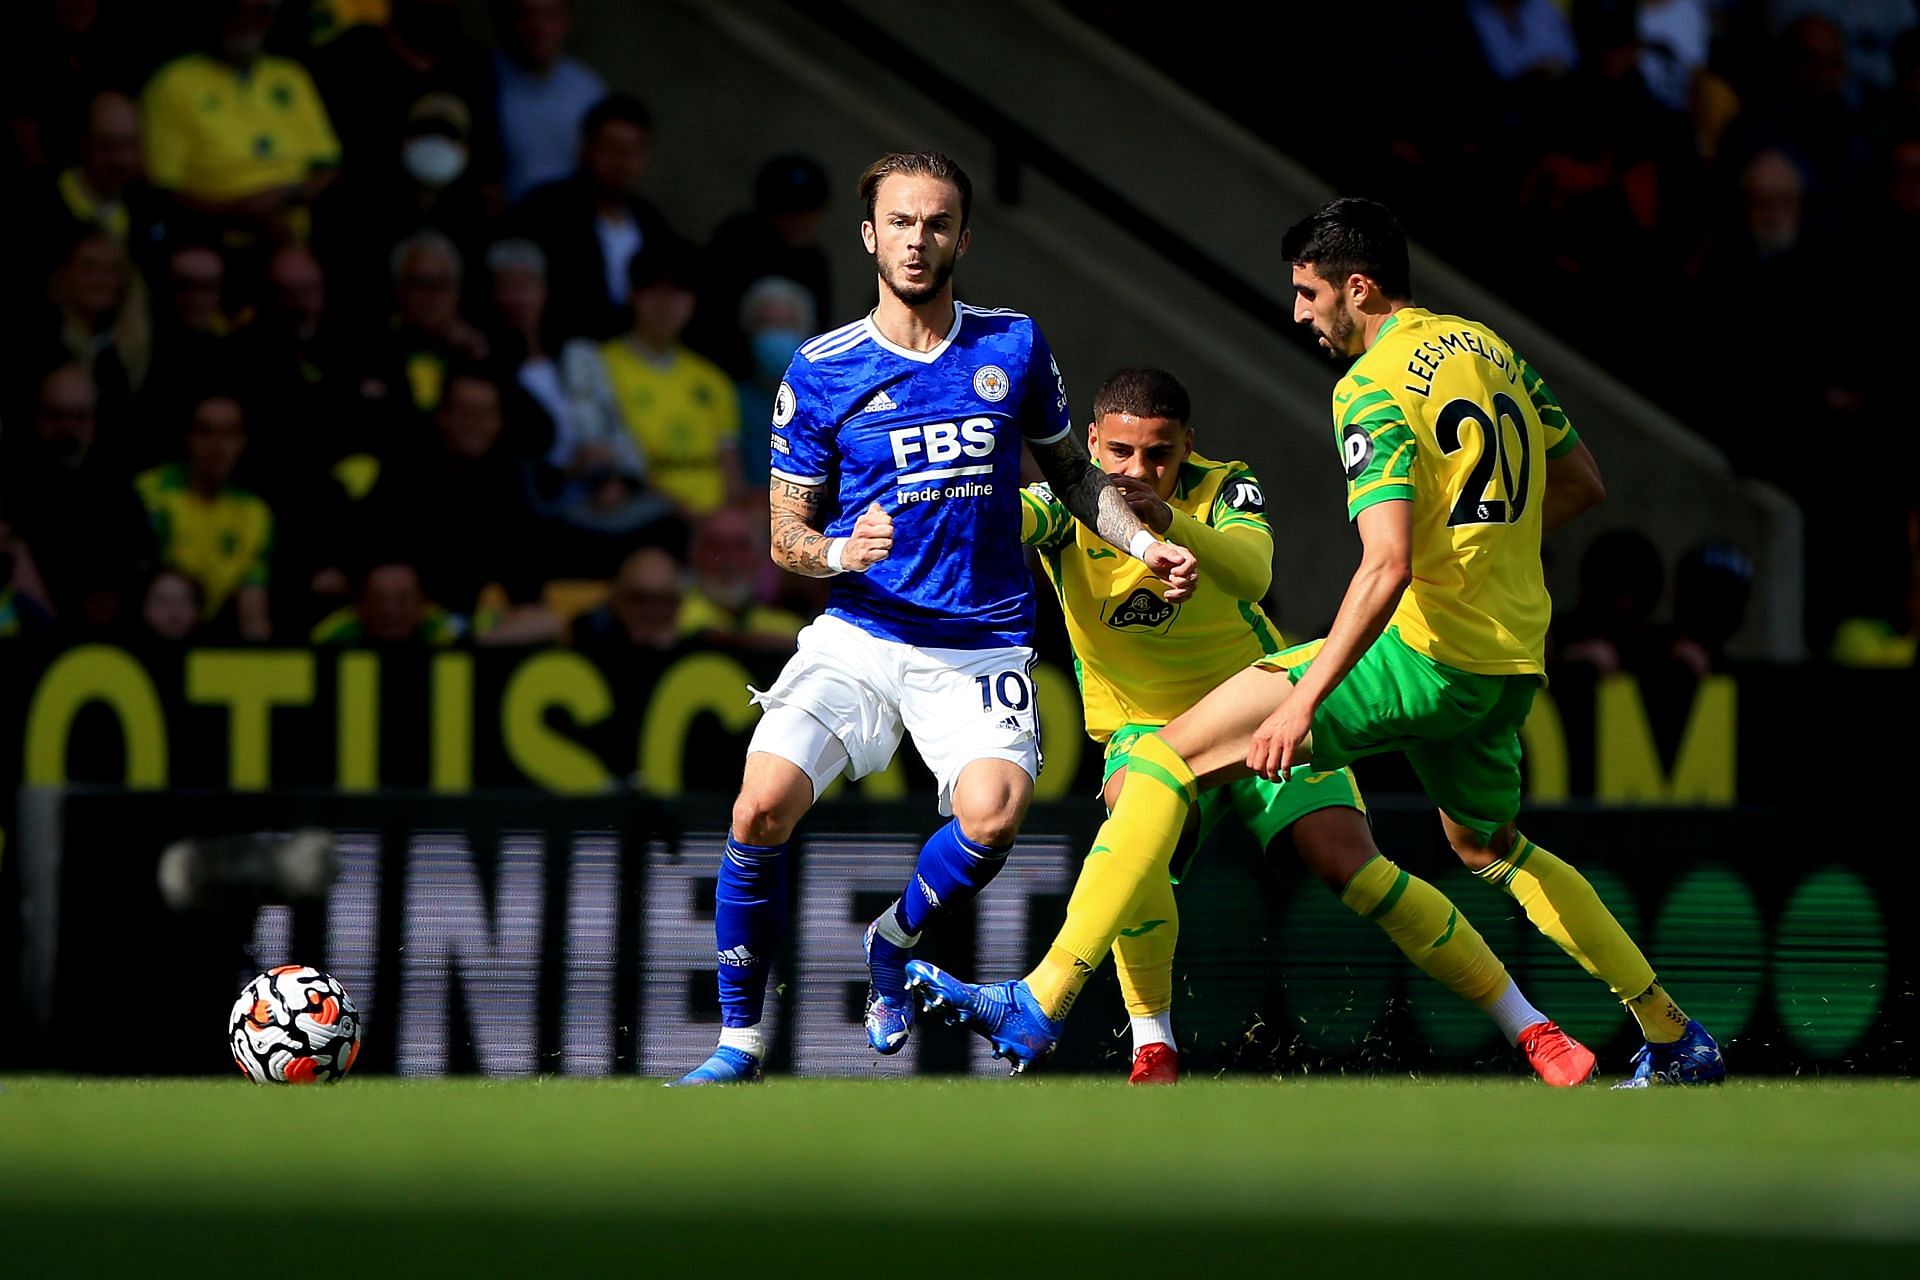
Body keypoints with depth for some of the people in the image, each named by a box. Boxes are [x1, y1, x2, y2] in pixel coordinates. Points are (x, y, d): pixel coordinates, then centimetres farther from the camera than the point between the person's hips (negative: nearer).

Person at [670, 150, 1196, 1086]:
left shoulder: (1014, 347, 5)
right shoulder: (821, 373, 0)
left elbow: (1070, 472, 19)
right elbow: (787, 533, 5)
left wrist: (1144, 544, 5)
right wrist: (841, 553, -16)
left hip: (982, 646, 0)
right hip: (858, 634, 0)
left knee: (992, 816, -26)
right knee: (761, 808, -20)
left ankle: (892, 945, 7)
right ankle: (738, 1042, -2)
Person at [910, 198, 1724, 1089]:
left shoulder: (1374, 387, -12)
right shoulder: (1488, 349, 12)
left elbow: (1387, 567, -23)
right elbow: (1581, 484, 22)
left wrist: (1303, 702, -25)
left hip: (1424, 652, -8)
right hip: (1512, 664, 8)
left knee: (1168, 756, -8)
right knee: (1490, 847, 33)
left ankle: (1042, 1004, -17)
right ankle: (1673, 1041, 34)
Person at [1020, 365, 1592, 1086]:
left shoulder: (1223, 490, -17)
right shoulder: (1069, 507, -14)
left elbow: (1251, 572, -39)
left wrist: (1170, 522, -59)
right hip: (1145, 725, 1)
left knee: (1349, 865, -15)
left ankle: (1528, 1027, -5)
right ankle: (1152, 1046, -19)